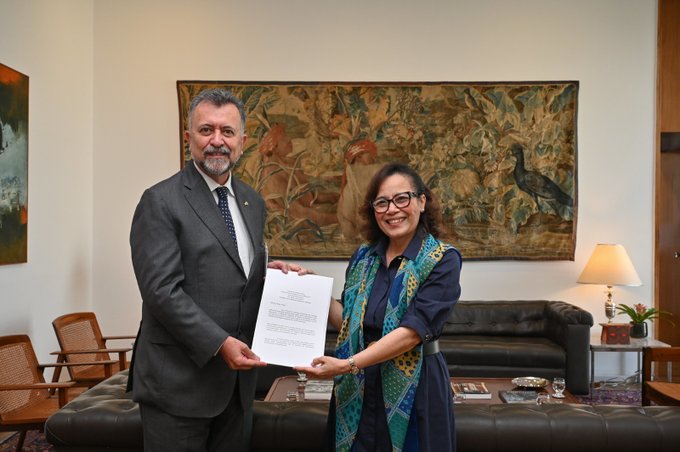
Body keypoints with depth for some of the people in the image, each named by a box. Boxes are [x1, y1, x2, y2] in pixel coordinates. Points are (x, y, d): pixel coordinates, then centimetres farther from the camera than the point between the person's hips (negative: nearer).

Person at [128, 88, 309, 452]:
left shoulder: (252, 202, 11)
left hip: (237, 378, 6)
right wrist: (219, 344, -20)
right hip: (179, 381, -6)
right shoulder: (161, 202, -10)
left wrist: (269, 270, -2)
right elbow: (162, 290, -16)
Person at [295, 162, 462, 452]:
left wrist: (347, 364, -26)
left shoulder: (442, 260, -11)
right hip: (358, 392, 4)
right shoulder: (364, 257, 5)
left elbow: (413, 331, -20)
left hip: (415, 389, -4)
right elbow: (348, 322, 11)